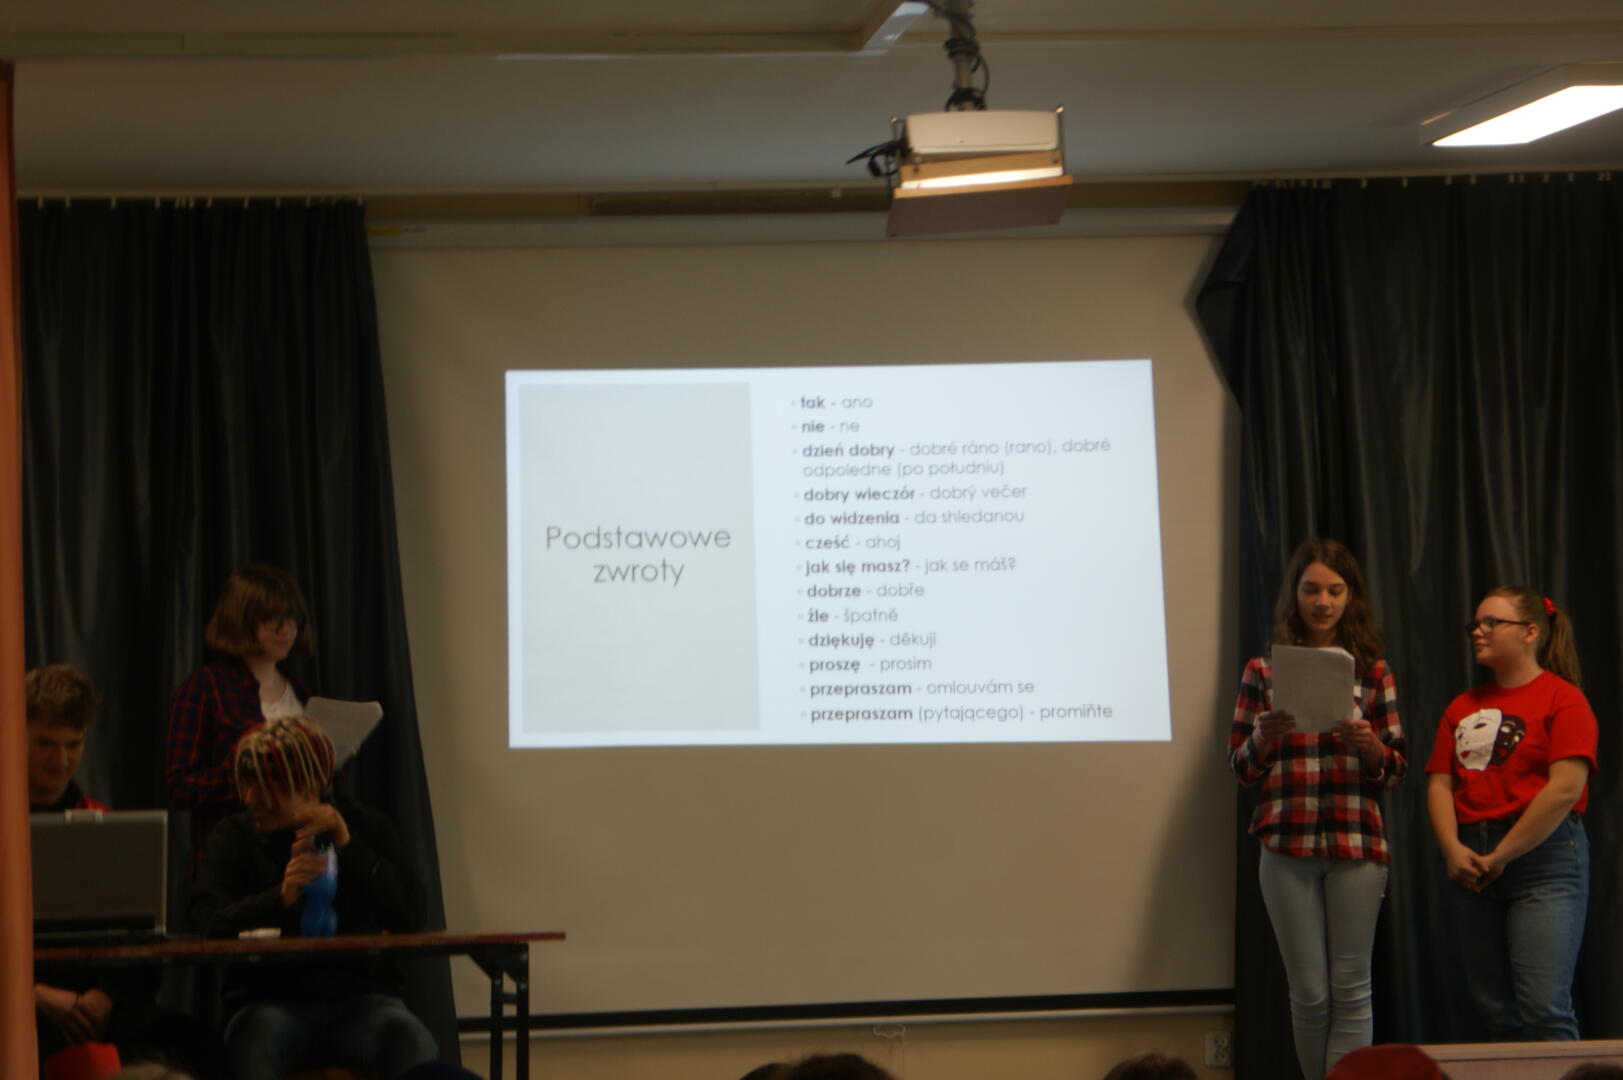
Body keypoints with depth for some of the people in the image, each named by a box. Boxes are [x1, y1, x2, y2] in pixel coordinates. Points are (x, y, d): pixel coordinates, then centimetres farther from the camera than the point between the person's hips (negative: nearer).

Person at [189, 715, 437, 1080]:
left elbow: (411, 913, -7)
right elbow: (208, 923, -10)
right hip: (270, 1000, 0)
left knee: (412, 1043, -31)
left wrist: (347, 844, -17)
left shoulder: (366, 827, 8)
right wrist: (280, 896, -28)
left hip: (359, 997, 0)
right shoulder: (235, 836, 7)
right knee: (254, 1038, -35)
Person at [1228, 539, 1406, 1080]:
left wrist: (1369, 745, -14)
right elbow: (1240, 767, 7)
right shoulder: (1264, 670, 7)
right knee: (1309, 992, 3)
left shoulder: (1372, 670, 8)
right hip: (1287, 846, 0)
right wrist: (1264, 736, -13)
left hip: (1358, 845, 0)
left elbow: (1396, 768, 8)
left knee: (1350, 990, 0)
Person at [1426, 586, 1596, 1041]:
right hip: (1472, 864, 6)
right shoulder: (1463, 708, 16)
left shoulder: (1564, 700, -3)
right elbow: (1439, 784, 10)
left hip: (1543, 857, -6)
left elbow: (1565, 789, -13)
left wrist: (1502, 856, -12)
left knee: (1545, 1008, -14)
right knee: (1494, 1011, 6)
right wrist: (1452, 850, -8)